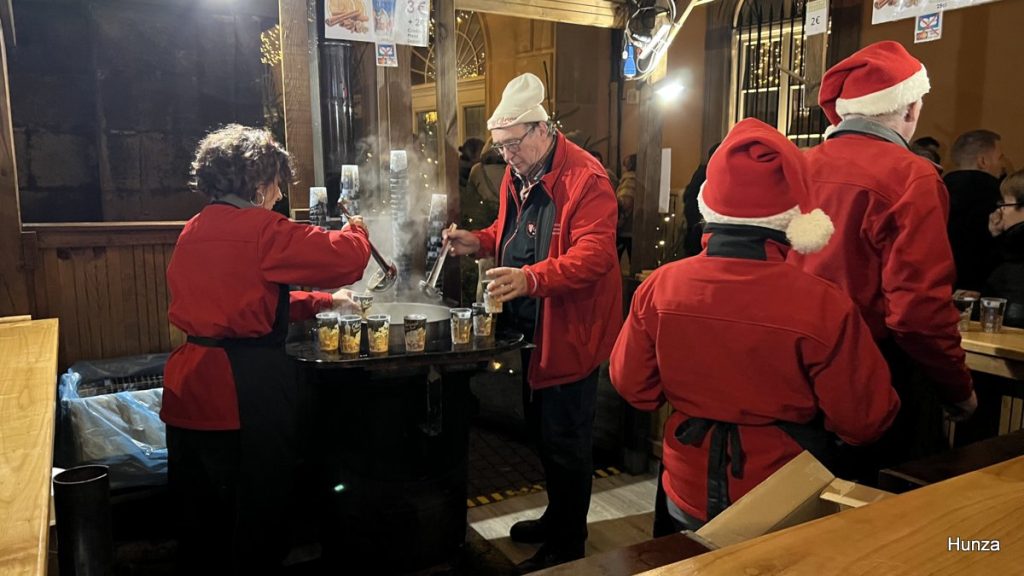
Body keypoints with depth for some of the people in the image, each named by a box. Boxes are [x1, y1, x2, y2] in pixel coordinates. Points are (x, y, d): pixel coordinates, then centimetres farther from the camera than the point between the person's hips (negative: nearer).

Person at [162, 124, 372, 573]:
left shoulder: (194, 232, 12)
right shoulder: (262, 230, -14)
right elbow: (347, 257, -16)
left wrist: (323, 301, 22)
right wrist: (357, 229, 7)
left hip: (190, 385, 8)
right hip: (245, 388, -8)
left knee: (199, 510, 20)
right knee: (258, 507, 10)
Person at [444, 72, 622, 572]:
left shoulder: (586, 178, -19)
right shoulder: (517, 176, 11)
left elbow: (593, 254, -28)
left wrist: (531, 278, -41)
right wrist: (480, 241, 4)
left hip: (569, 329, -9)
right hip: (530, 327, 9)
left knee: (564, 439, 2)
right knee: (541, 428, 20)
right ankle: (557, 516, 40)